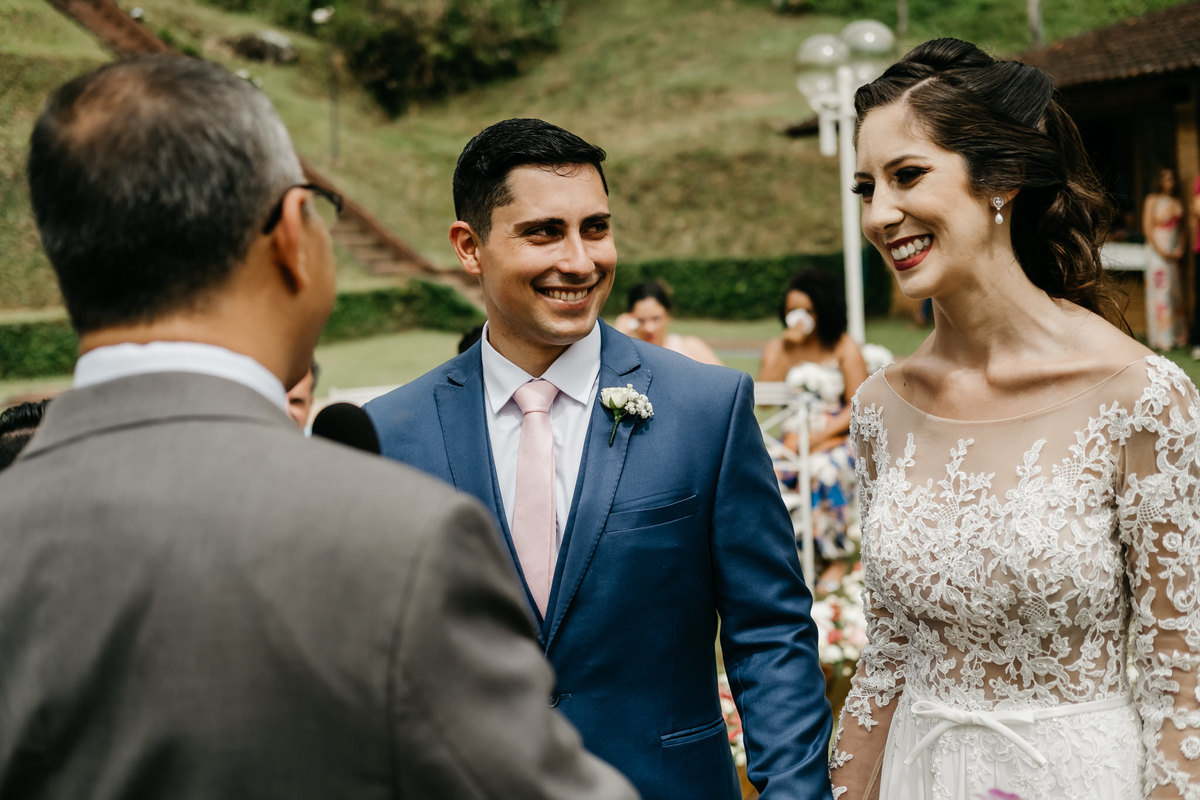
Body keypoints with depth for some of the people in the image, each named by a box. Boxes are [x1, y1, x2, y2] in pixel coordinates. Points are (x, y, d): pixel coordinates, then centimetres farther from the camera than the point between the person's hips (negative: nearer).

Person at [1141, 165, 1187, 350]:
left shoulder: (1177, 202, 13)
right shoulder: (1153, 200, -3)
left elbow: (1181, 228, 16)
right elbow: (1147, 228, -7)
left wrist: (1180, 249, 1)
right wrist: (1160, 250, -12)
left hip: (1174, 253, 6)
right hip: (1157, 250, -6)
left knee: (1175, 291, 6)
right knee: (1159, 291, -8)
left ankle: (1177, 335, 11)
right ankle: (1161, 338, -8)